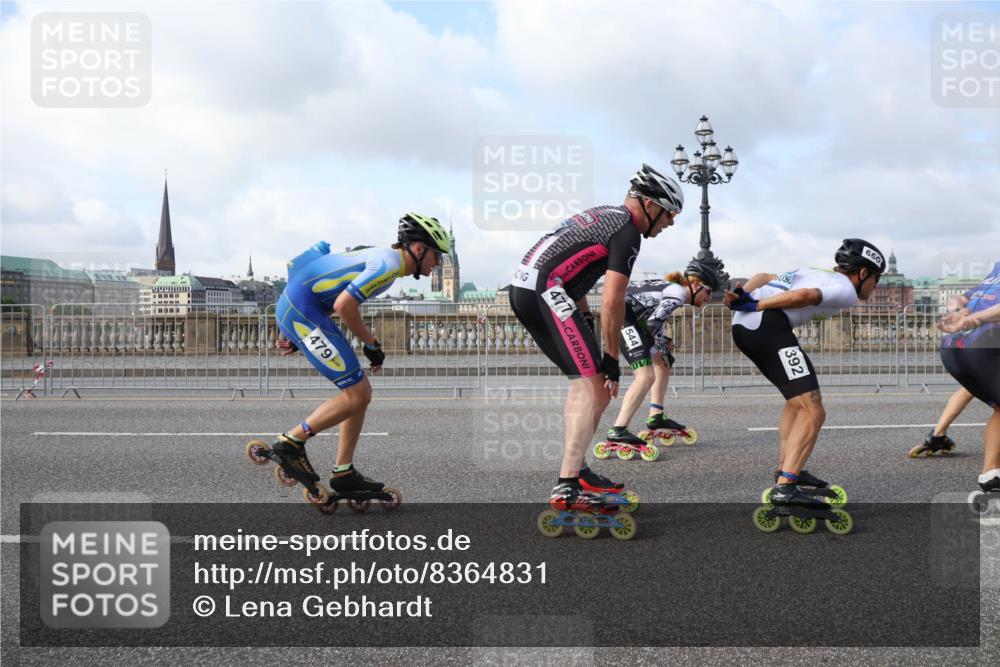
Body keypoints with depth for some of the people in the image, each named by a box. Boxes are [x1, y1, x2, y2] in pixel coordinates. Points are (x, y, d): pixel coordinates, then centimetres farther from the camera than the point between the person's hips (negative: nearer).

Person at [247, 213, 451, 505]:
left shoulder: (378, 257, 19)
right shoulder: (390, 264, -13)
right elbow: (344, 305, -23)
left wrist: (299, 335, 23)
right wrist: (371, 345, -9)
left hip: (293, 307, 10)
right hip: (301, 310, -10)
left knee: (361, 392, 10)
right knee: (356, 395, -8)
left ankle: (344, 474, 15)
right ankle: (289, 445, 0)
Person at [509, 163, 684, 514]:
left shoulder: (604, 215, 23)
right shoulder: (627, 231, -5)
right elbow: (612, 302, -11)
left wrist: (586, 324, 24)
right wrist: (612, 358, -4)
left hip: (522, 287, 10)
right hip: (545, 290, -10)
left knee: (584, 378, 18)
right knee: (592, 385, -11)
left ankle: (576, 469, 24)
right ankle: (567, 490, -17)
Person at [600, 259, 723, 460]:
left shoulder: (672, 288, 20)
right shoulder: (677, 292, -9)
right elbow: (653, 323, -17)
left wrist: (664, 342, 7)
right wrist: (661, 347, -1)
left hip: (630, 318, 11)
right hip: (621, 315, -11)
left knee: (663, 364, 21)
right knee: (646, 376, -20)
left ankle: (656, 418, 26)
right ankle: (617, 432, -26)